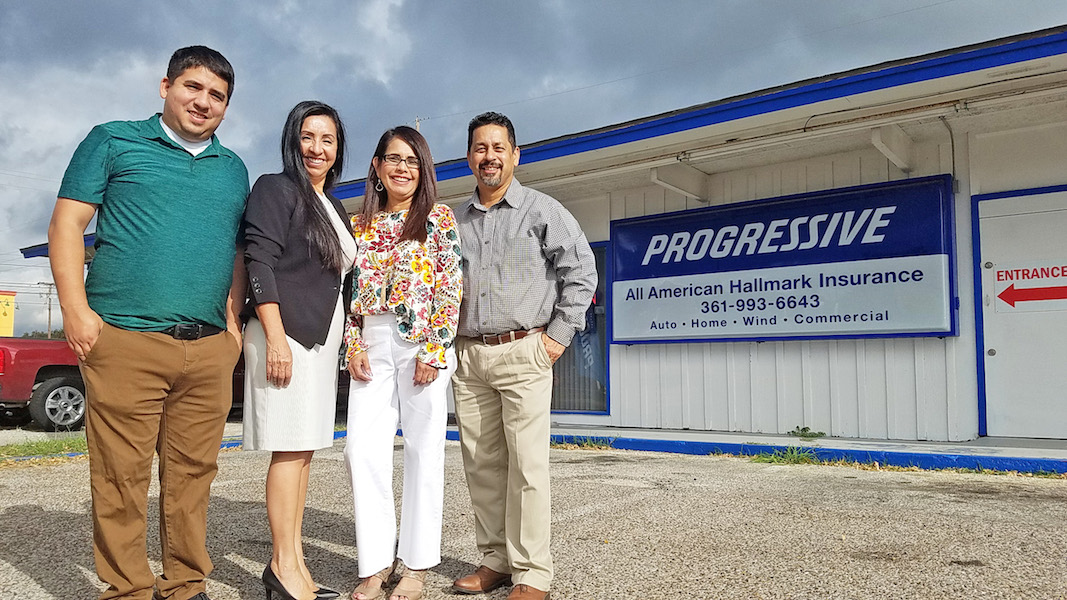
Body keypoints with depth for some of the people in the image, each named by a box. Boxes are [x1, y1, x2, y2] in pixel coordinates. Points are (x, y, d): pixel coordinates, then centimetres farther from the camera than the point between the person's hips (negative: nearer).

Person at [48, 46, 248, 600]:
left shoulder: (233, 169, 20)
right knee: (122, 477, -1)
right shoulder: (114, 141, 9)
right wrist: (76, 309, -7)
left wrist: (232, 322, 12)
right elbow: (66, 225, 3)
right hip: (126, 341, -3)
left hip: (210, 349, 4)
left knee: (192, 473, 7)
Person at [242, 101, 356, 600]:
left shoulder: (334, 208, 21)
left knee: (304, 449, 8)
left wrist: (344, 341, 18)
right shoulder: (275, 189, -2)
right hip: (284, 335, -8)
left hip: (321, 339, 8)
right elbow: (259, 264, -12)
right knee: (290, 448, -7)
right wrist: (276, 338, -20)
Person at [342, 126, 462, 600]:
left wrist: (435, 348, -12)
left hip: (424, 341, -3)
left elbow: (451, 288, -4)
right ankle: (376, 561, 12)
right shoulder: (360, 225, 14)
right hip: (372, 343, 4)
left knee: (423, 448, 1)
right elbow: (350, 291, 13)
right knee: (362, 448, -2)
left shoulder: (438, 218, 3)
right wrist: (354, 345, 0)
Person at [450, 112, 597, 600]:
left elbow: (582, 271, 0)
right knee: (481, 464, 8)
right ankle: (495, 560, 20)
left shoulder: (543, 210, 2)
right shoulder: (455, 221, 15)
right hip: (467, 357, 5)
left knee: (526, 464, -5)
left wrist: (559, 334, -5)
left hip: (523, 353, -4)